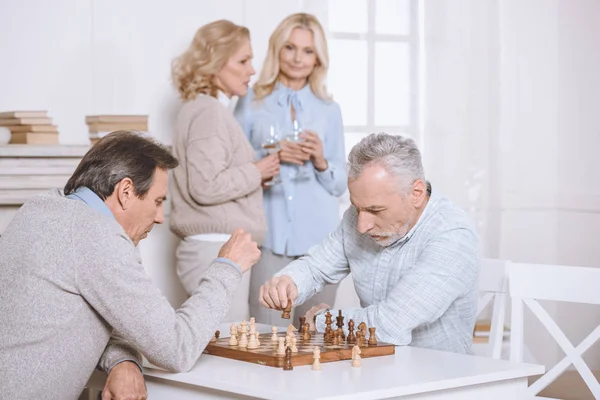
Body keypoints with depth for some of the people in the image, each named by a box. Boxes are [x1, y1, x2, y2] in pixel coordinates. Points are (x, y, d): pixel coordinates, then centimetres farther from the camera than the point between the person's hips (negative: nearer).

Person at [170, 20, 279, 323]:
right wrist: (255, 173, -8)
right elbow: (206, 186, -21)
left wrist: (253, 176, 13)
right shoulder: (208, 112, -11)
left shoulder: (206, 109, 19)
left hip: (216, 248, 10)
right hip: (215, 249, -10)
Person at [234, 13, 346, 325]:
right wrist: (270, 156, -10)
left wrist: (321, 161, -7)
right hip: (270, 237, -2)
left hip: (319, 239, 2)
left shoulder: (329, 111, 13)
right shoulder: (251, 104, 8)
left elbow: (340, 185, 13)